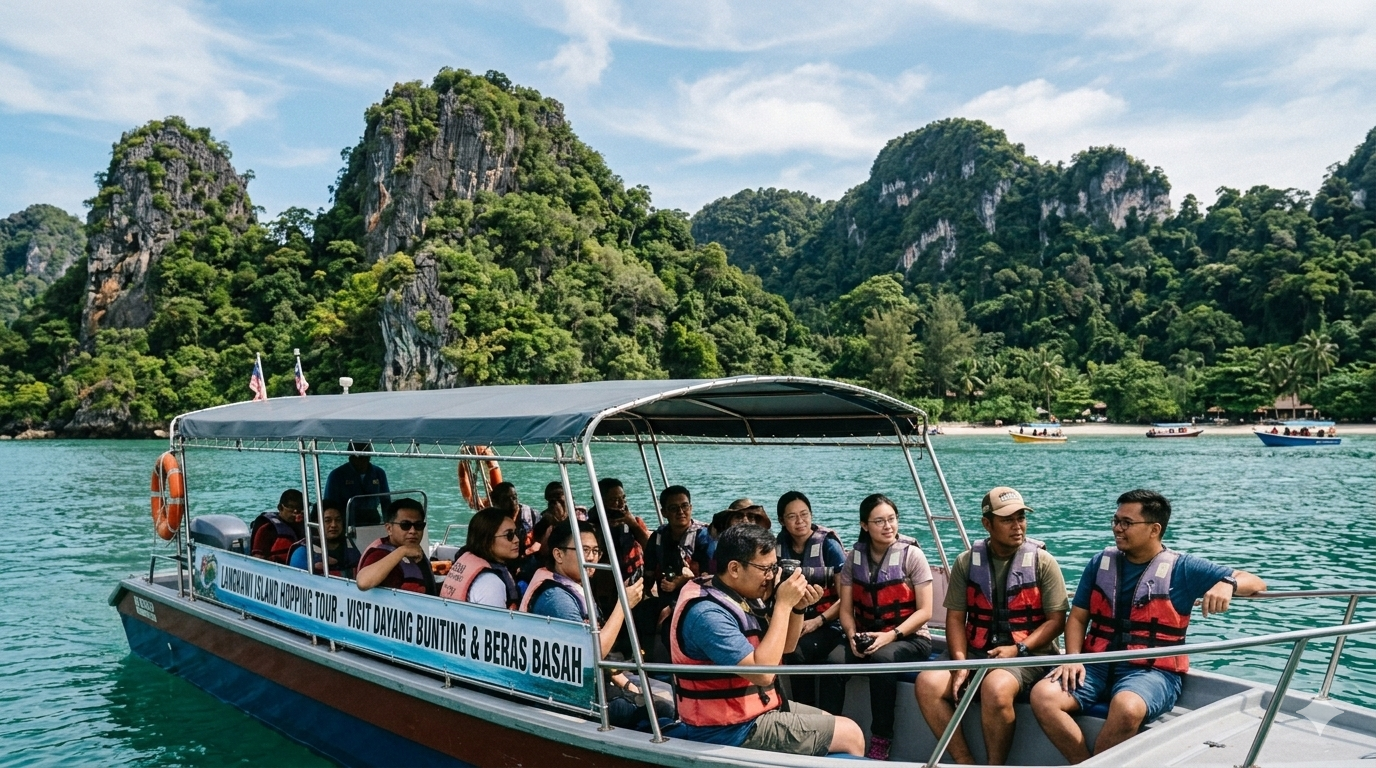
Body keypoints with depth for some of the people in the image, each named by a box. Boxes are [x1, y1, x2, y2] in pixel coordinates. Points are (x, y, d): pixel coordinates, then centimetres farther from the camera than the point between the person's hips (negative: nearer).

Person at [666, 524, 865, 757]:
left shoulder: (738, 596, 3)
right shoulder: (707, 613, -26)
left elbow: (784, 647, 12)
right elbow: (762, 671, -32)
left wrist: (798, 607, -7)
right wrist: (783, 605, -26)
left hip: (752, 709, 9)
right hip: (734, 730, -9)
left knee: (841, 726, 18)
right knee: (850, 735, -5)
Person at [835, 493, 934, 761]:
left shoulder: (912, 555, -7)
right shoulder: (855, 556, 3)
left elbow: (924, 611, -10)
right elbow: (846, 609, 4)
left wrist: (890, 636, -21)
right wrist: (852, 636, -16)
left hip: (909, 638, -3)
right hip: (867, 637, 3)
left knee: (883, 658, -36)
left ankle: (880, 744, -23)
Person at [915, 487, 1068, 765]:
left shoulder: (1042, 562, -1)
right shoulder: (967, 562, 6)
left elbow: (1056, 621, -2)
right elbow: (955, 617, 5)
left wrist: (1018, 649, -15)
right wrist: (960, 663, -10)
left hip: (1027, 655, -3)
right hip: (976, 652, 3)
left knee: (995, 688, -35)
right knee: (928, 683, -22)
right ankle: (966, 763, -12)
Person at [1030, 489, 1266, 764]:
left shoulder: (1182, 569, 1)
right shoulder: (1101, 562, 11)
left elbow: (1256, 583, 1)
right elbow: (1078, 617, 12)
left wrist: (1228, 583, -23)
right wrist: (1072, 658, -6)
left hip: (1152, 672, -3)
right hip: (1097, 665, 4)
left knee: (1126, 707, -38)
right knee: (1043, 695, -25)